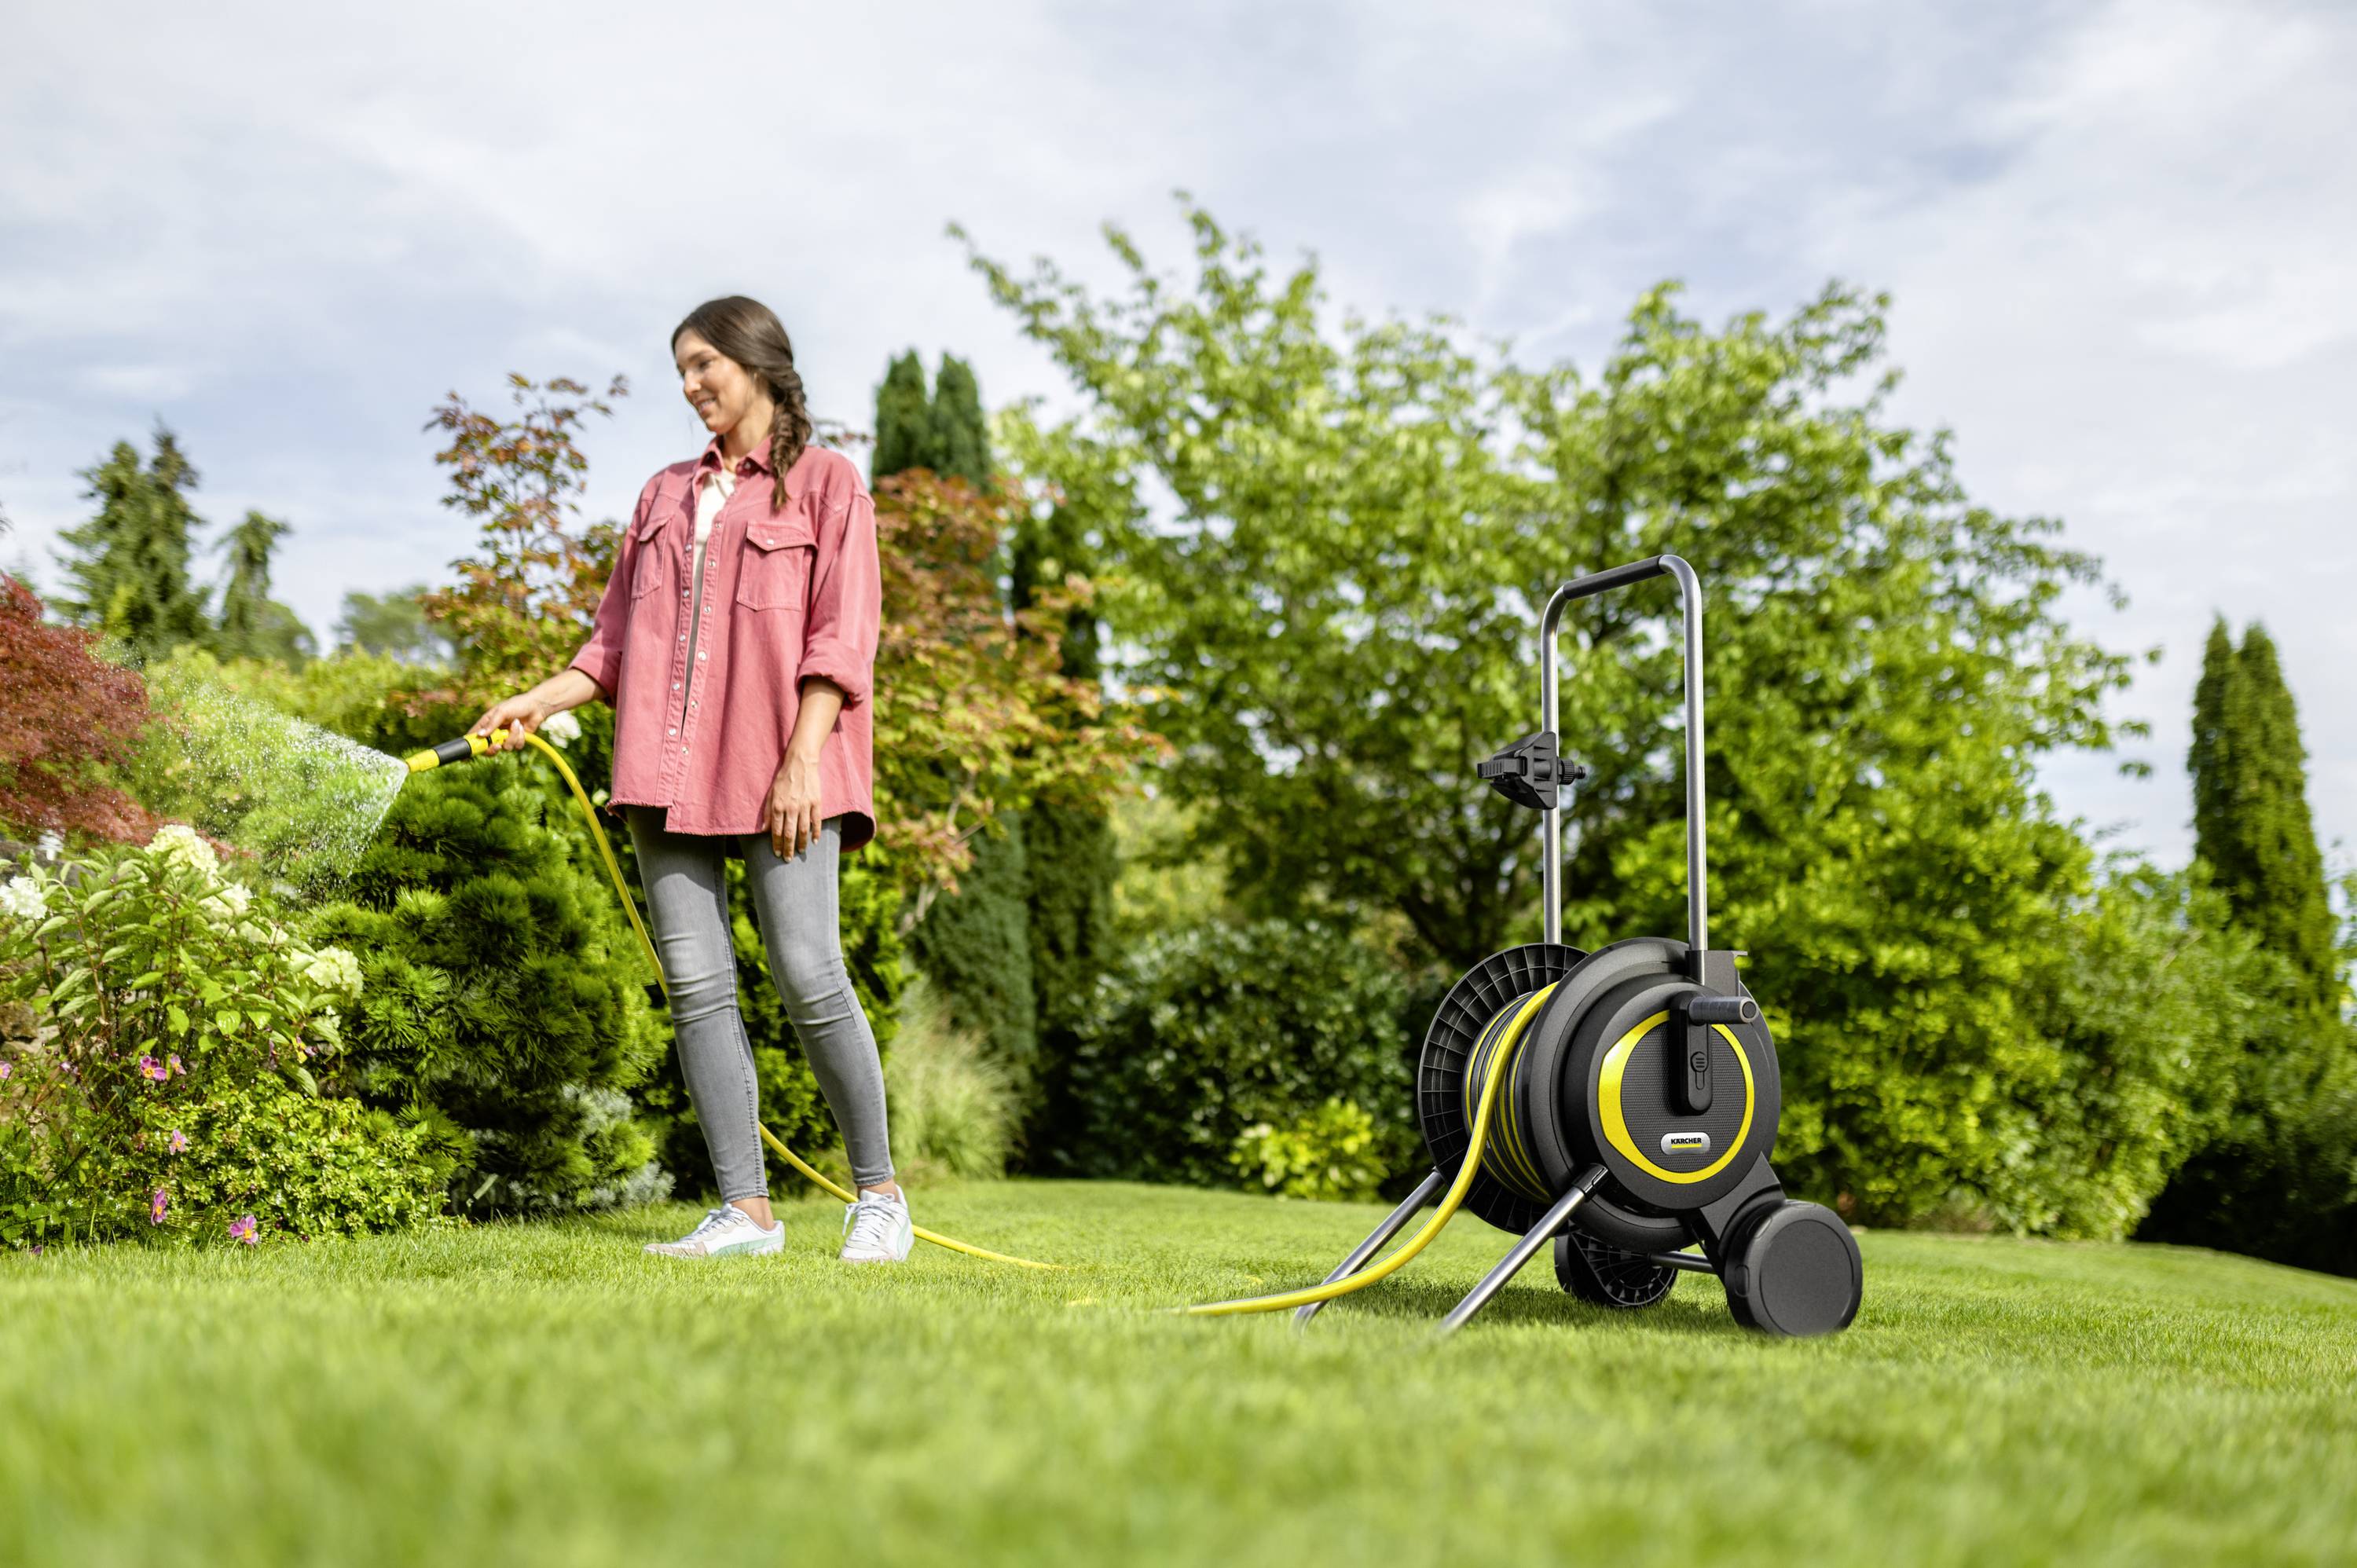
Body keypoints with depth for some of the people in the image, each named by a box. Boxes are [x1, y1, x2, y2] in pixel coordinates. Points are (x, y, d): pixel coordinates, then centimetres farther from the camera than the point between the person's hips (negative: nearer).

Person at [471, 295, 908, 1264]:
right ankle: (745, 1210, 2)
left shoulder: (824, 482, 6)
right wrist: (536, 703, 6)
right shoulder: (666, 495, 22)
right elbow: (618, 645, 20)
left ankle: (878, 1194, 3)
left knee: (809, 977, -11)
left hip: (779, 775, -5)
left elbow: (839, 639, -3)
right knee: (695, 983, -1)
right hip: (668, 770, 5)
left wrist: (802, 761, -13)